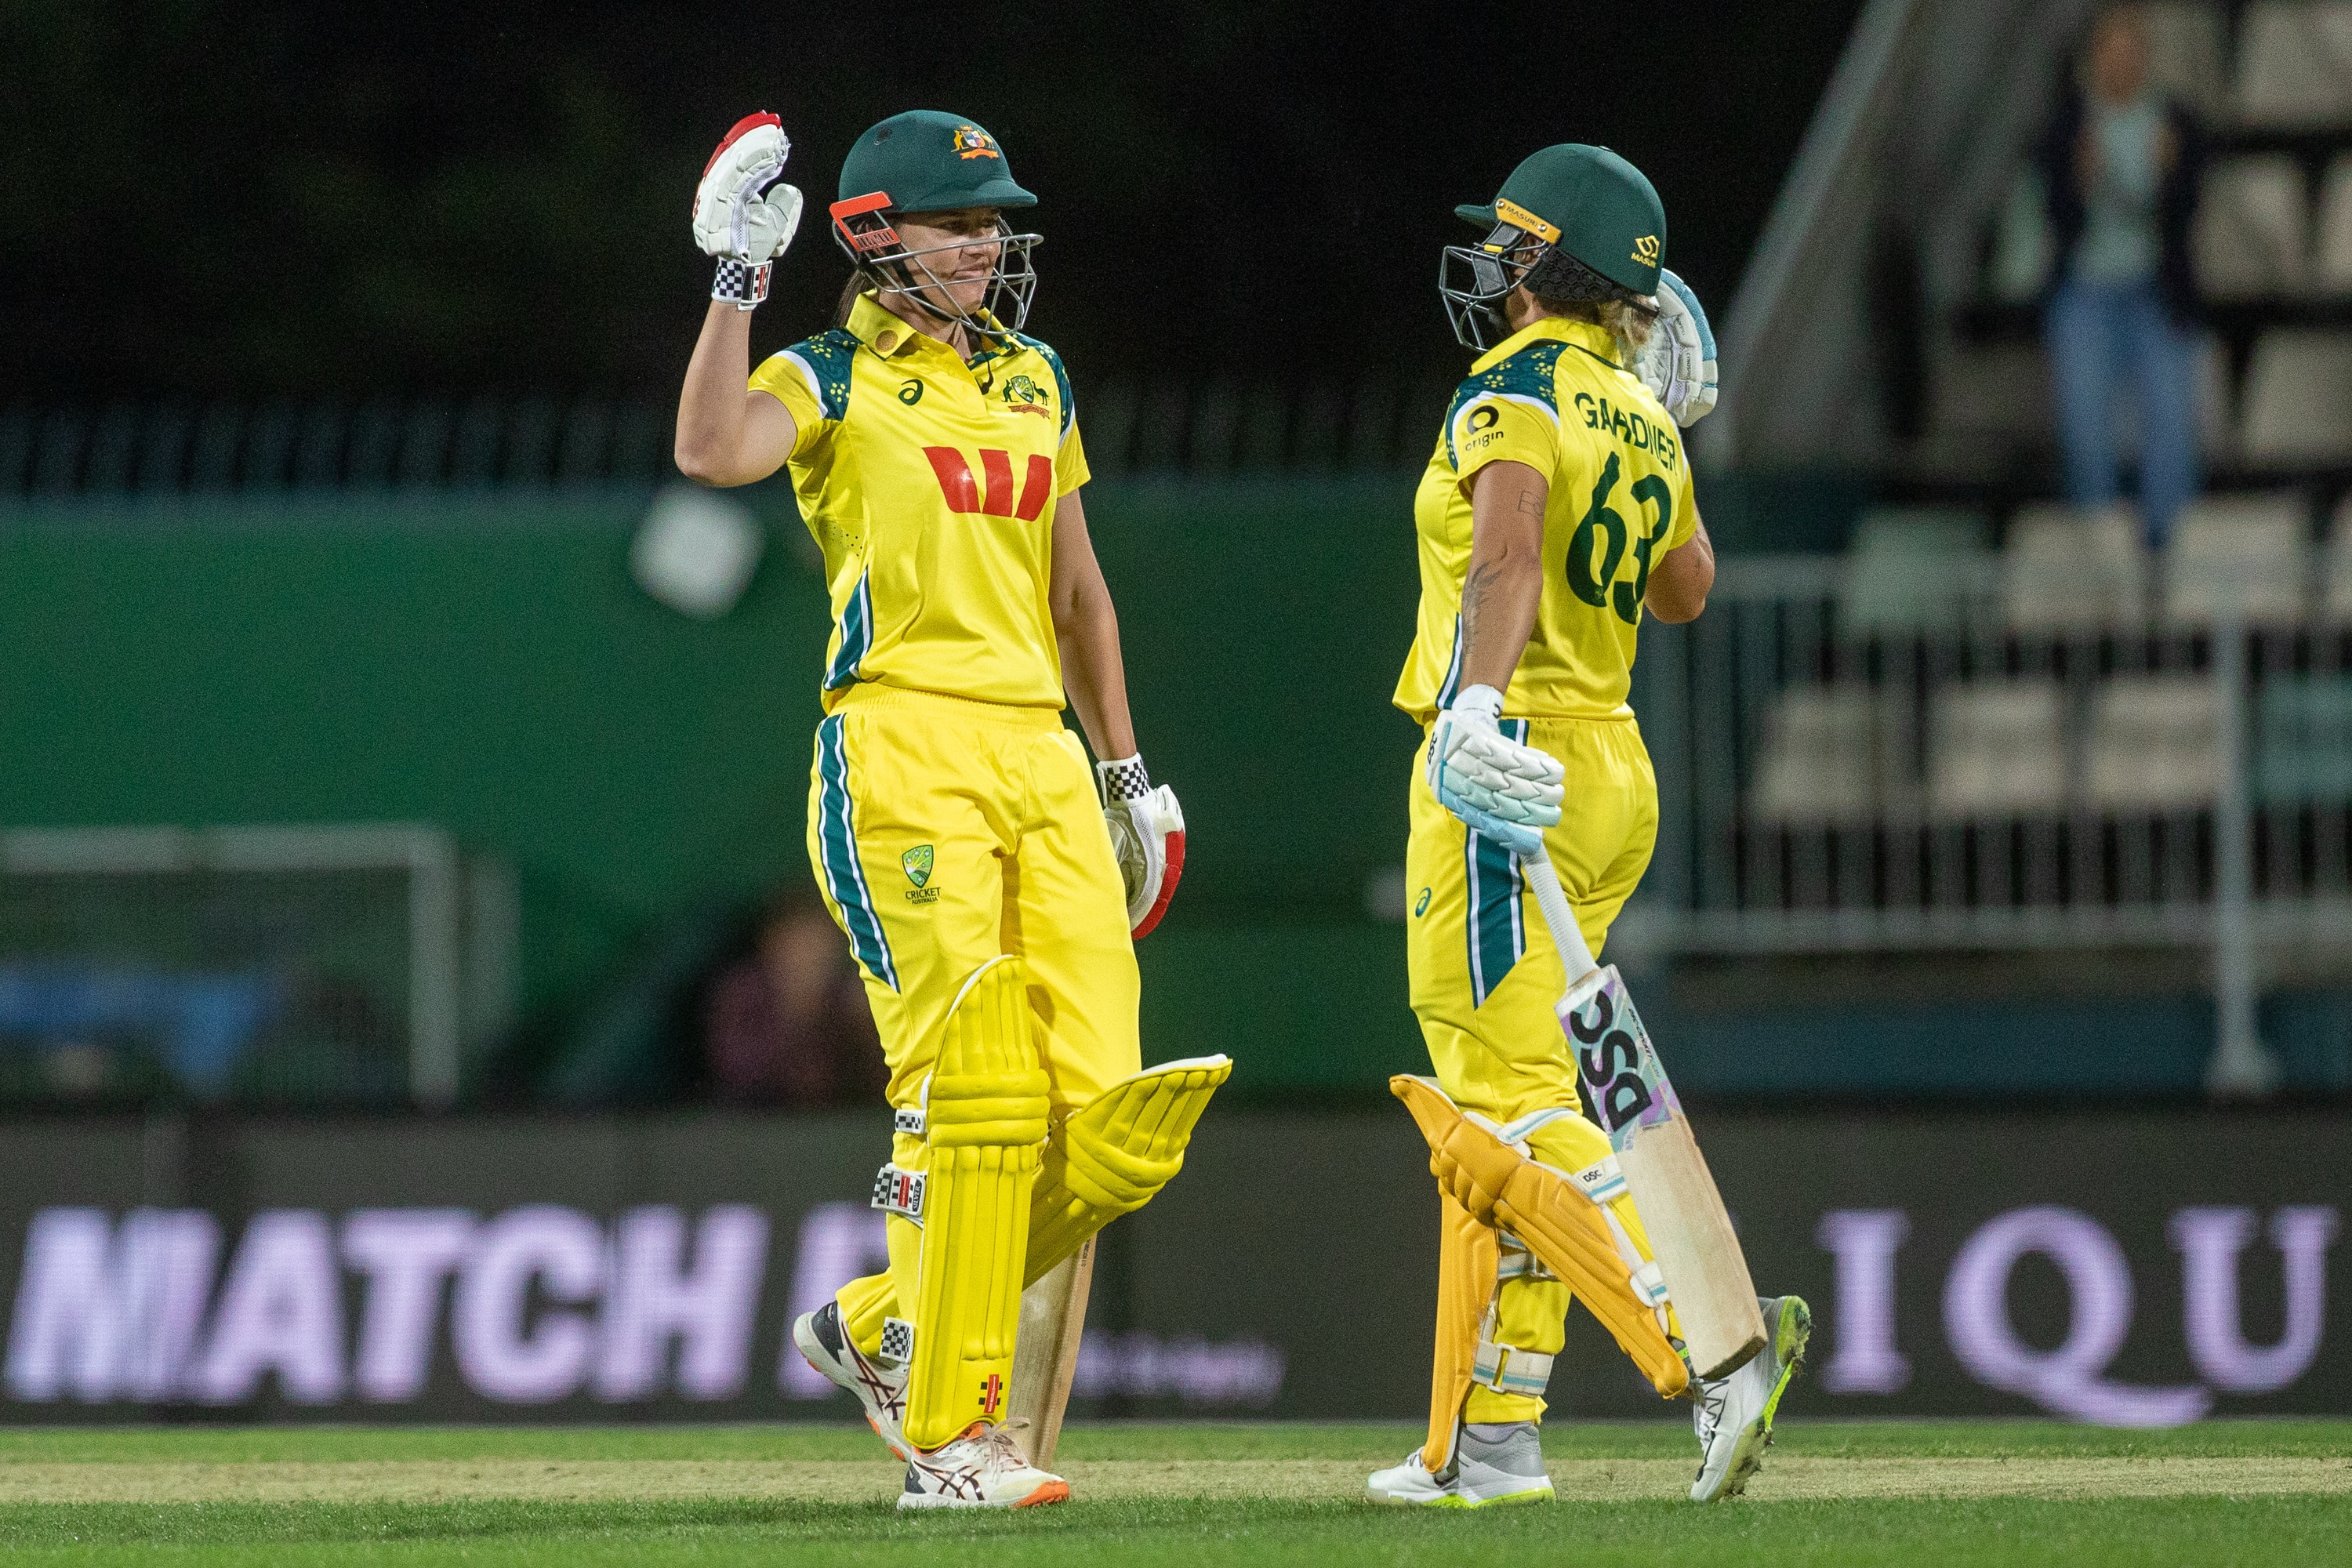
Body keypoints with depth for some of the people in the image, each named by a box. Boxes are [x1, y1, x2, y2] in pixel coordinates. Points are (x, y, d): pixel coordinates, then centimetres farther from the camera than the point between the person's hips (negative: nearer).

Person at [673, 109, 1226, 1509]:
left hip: (1041, 760, 6)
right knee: (975, 1101, -14)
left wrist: (1126, 767, 22)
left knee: (1108, 1131, -4)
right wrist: (737, 284, -16)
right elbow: (713, 451, -21)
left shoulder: (1036, 383, 20)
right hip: (902, 757, -6)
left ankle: (883, 1328, 16)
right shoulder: (833, 382, 1)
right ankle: (951, 1435, -7)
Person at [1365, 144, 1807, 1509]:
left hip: (1516, 759, -9)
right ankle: (1487, 1440, 13)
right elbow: (1686, 590, 28)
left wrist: (1480, 701, -43)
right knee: (1499, 1102, 13)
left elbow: (1512, 553, -30)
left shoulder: (1514, 399, -11)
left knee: (1521, 1105, -12)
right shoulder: (1641, 421, 14)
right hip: (1615, 770, 9)